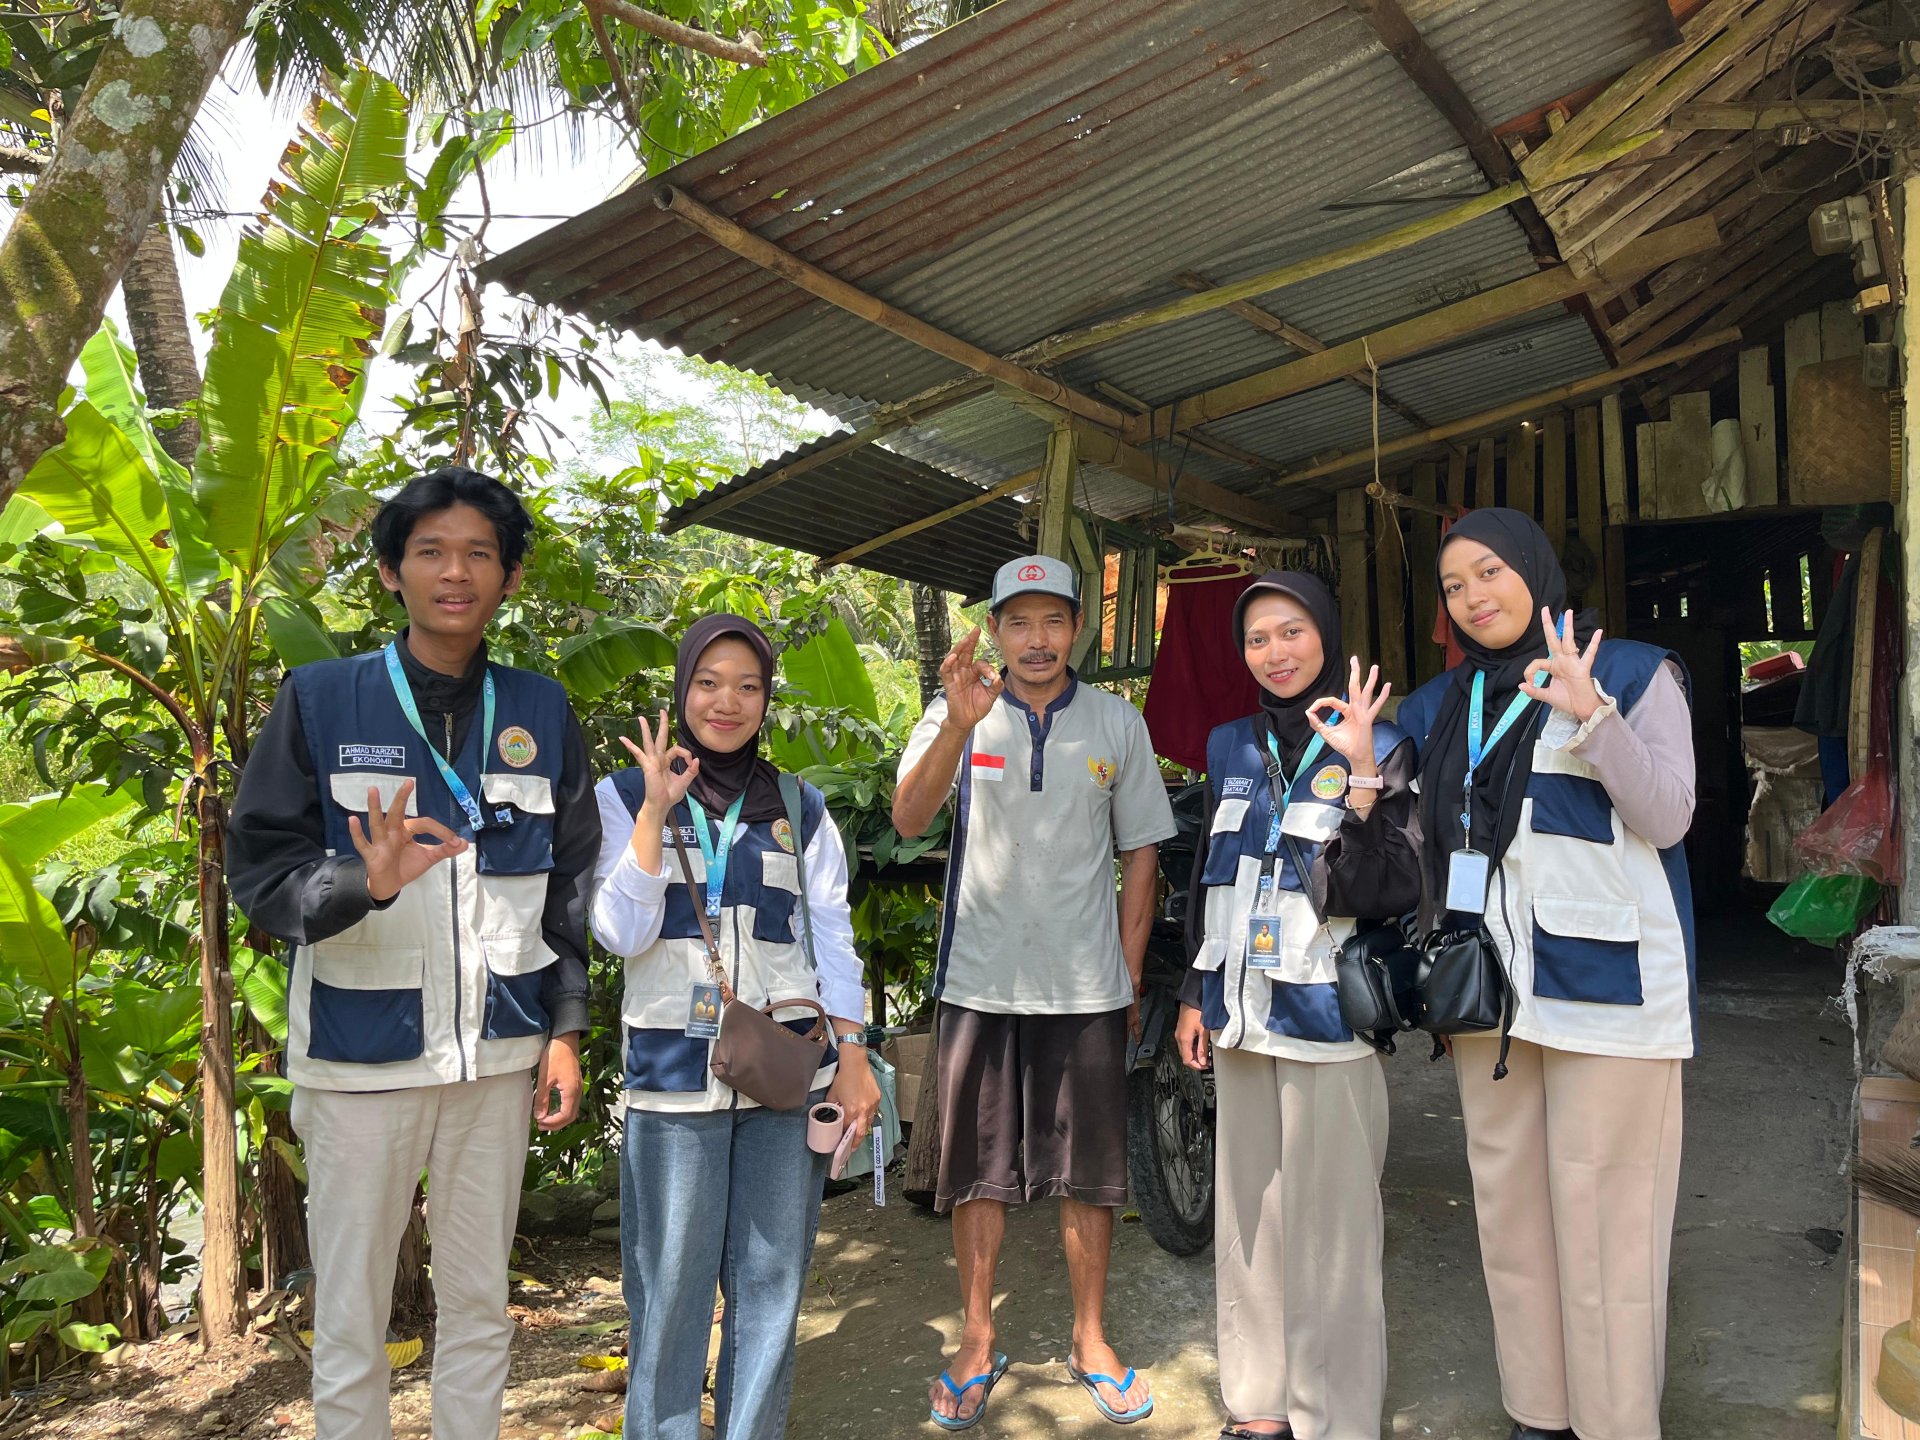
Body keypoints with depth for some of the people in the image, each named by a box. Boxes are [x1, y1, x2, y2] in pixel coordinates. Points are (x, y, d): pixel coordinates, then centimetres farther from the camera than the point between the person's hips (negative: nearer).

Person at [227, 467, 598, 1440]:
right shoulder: (322, 700, -2)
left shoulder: (540, 713, 5)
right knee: (349, 1322, 8)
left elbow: (572, 885, 8)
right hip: (361, 1056, -2)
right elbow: (257, 866, -5)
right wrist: (363, 882, -25)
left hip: (499, 1057, 2)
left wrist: (566, 1032, 5)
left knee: (479, 1305, 14)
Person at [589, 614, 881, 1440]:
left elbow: (830, 938, 9)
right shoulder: (626, 796, 4)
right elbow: (622, 933, -6)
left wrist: (853, 1057, 1)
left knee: (771, 1278, 8)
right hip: (673, 1071, -2)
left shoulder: (799, 808, 10)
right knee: (670, 1284, 3)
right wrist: (656, 812, -15)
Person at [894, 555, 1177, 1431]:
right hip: (980, 981, -1)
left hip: (1086, 987, 1)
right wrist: (959, 725, -34)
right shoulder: (959, 714, -1)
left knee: (1088, 1170, 10)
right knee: (979, 1168, 9)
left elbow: (1140, 852, 10)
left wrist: (1131, 975, 6)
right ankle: (977, 1342, 25)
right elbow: (908, 819, -18)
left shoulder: (1118, 723, 5)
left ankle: (1091, 1339, 28)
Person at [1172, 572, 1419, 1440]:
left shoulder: (1378, 746, -5)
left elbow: (1387, 894, -15)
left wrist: (1363, 778, -24)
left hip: (1328, 1018, -5)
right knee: (1248, 1213, 14)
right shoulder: (1231, 747, 10)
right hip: (1242, 1016, 6)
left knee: (1330, 1227, 0)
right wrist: (1195, 994, 16)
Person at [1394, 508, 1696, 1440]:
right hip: (1487, 981, 5)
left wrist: (1590, 715, -22)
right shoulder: (1439, 706, 14)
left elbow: (1667, 819, -10)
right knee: (1507, 1201, 10)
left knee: (1603, 1209, -2)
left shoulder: (1632, 673, 0)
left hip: (1604, 978, -5)